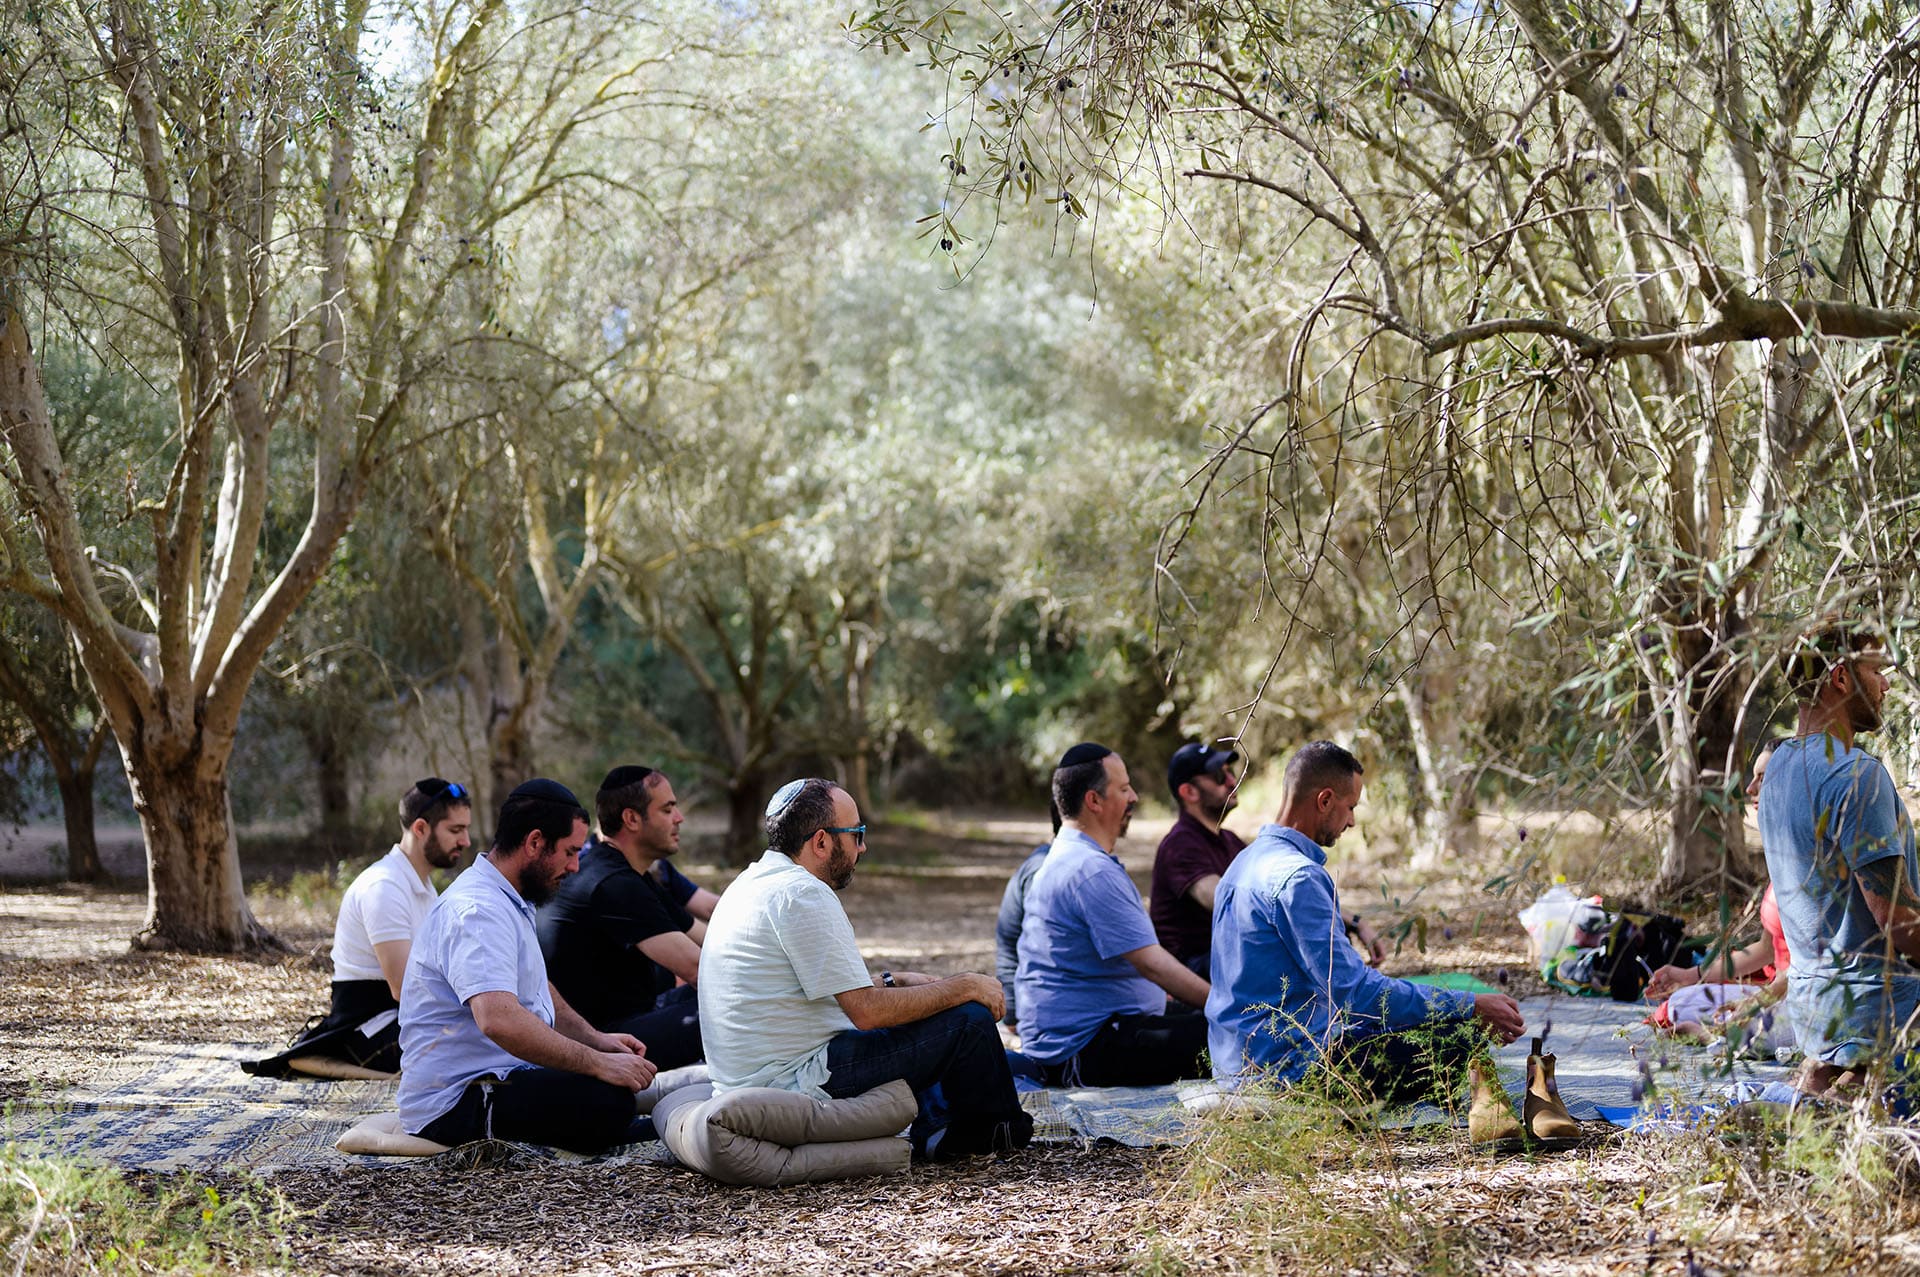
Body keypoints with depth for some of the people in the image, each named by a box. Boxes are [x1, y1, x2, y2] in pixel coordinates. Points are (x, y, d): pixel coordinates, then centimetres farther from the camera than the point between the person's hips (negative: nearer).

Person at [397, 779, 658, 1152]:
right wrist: (598, 1064, -29)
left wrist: (597, 1039, 12)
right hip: (455, 1100, -11)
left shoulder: (509, 902, 16)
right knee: (607, 1102, -28)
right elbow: (499, 1020, -34)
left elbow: (537, 991, 28)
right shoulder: (477, 912, -20)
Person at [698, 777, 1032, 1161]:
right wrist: (966, 986, -8)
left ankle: (935, 1130, 18)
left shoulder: (754, 882, 13)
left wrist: (893, 981, 18)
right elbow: (868, 1012, -19)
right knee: (969, 1018, -7)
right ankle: (997, 1131, 17)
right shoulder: (803, 895, -18)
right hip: (796, 1083, -11)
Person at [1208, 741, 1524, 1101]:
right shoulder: (1296, 877, -18)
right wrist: (1471, 1007, -17)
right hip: (1291, 1065, -10)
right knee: (1459, 1031, -12)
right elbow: (1354, 990, -22)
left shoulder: (1246, 862, 14)